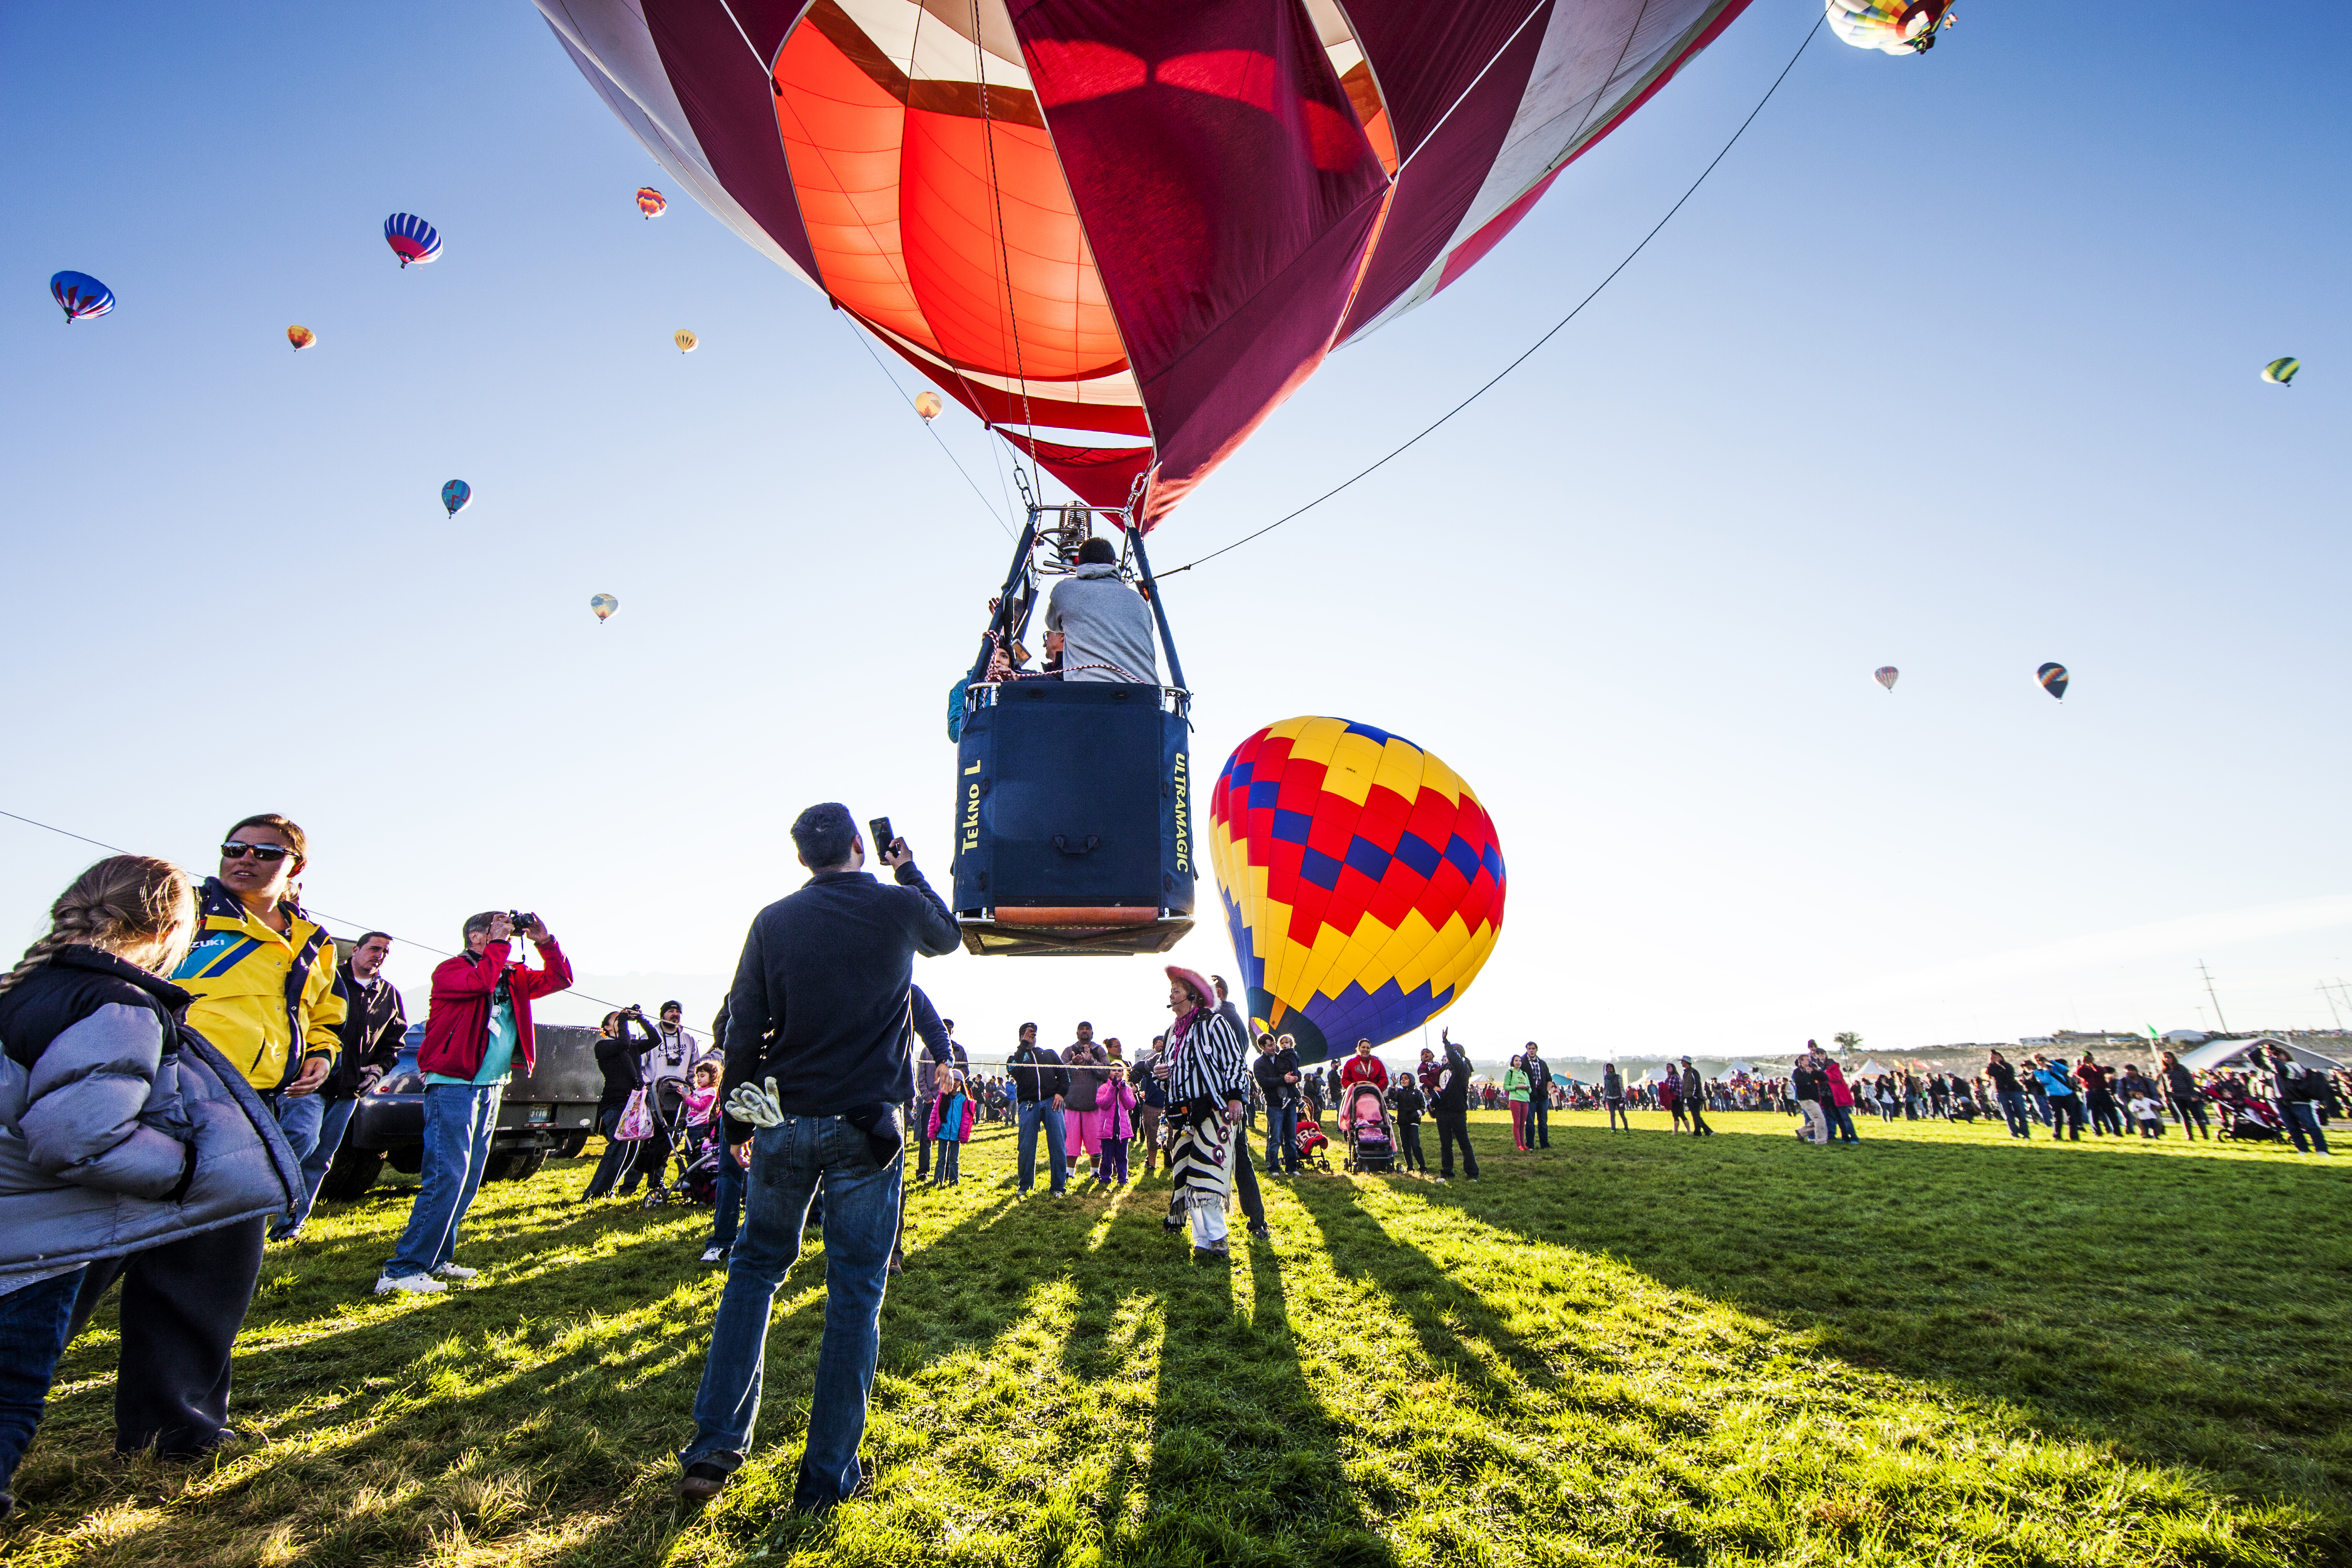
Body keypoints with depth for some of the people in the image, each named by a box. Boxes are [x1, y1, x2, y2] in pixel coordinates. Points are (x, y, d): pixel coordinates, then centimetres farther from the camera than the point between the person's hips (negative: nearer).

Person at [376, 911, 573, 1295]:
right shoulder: (450, 969, -6)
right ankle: (401, 1271, -6)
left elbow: (560, 979, 15)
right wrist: (499, 943, -15)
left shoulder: (514, 976, 14)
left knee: (468, 1181, 10)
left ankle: (436, 1260, 19)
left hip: (491, 1088, 8)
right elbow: (481, 982, -26)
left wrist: (545, 942, 2)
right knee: (446, 1179, -13)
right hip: (453, 1086, -8)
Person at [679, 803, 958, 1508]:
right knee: (855, 1291, 8)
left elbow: (743, 1027, 4)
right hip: (865, 1126, -2)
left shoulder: (773, 921, 1)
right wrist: (909, 873, 28)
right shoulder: (900, 907, -4)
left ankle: (714, 1446, 23)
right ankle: (827, 1475, 17)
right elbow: (949, 936, 19)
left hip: (782, 1121, 3)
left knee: (754, 1269, 22)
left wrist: (738, 1120, 15)